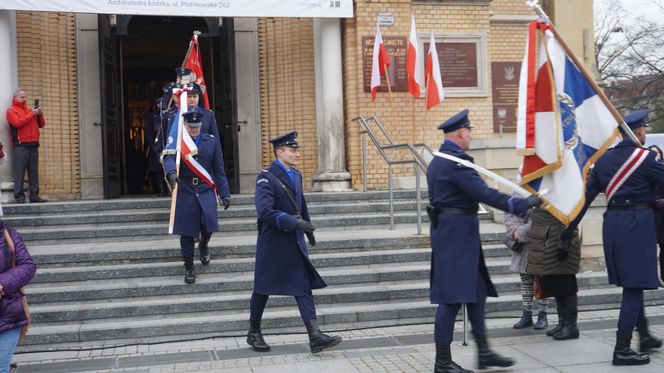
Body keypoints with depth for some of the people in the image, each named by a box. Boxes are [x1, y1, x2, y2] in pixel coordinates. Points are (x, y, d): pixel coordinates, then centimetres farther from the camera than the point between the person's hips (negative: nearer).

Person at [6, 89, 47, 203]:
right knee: (19, 171, -8)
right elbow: (18, 122, -13)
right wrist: (32, 114, -11)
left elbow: (41, 124, 20)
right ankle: (19, 196, -8)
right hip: (21, 145, -6)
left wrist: (40, 114, 1)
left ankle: (34, 195, 6)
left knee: (34, 171, 4)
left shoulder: (29, 110, 21)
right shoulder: (11, 111, 5)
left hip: (33, 145, 6)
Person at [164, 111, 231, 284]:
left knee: (209, 225, -15)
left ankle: (203, 245, 20)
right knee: (186, 233, 1)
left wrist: (225, 193, 3)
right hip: (185, 192, 0)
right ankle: (189, 268, 17)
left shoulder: (211, 141, 8)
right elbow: (169, 159, -16)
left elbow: (219, 170, 8)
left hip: (206, 191, 0)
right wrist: (171, 172, -39)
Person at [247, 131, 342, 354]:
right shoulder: (266, 178, -14)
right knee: (263, 288, 8)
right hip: (273, 242, -6)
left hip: (295, 242, 7)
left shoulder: (296, 175, 10)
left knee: (304, 287, -1)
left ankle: (315, 336, -6)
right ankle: (254, 333, 24)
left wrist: (308, 228, 27)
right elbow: (265, 211, -26)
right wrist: (294, 222, -31)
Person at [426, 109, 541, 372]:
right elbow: (484, 194, -23)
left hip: (448, 231, 11)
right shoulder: (456, 161, -17)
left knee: (476, 292, 14)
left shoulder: (438, 160, 16)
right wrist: (522, 204, -19)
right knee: (452, 298, -6)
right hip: (457, 233, -11)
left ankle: (483, 351, 20)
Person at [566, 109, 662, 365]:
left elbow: (587, 195, 10)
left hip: (612, 222, 7)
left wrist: (570, 228, 13)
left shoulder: (604, 159, 10)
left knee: (631, 284, 19)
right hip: (638, 222, -7)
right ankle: (622, 349, -4)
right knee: (634, 286, -3)